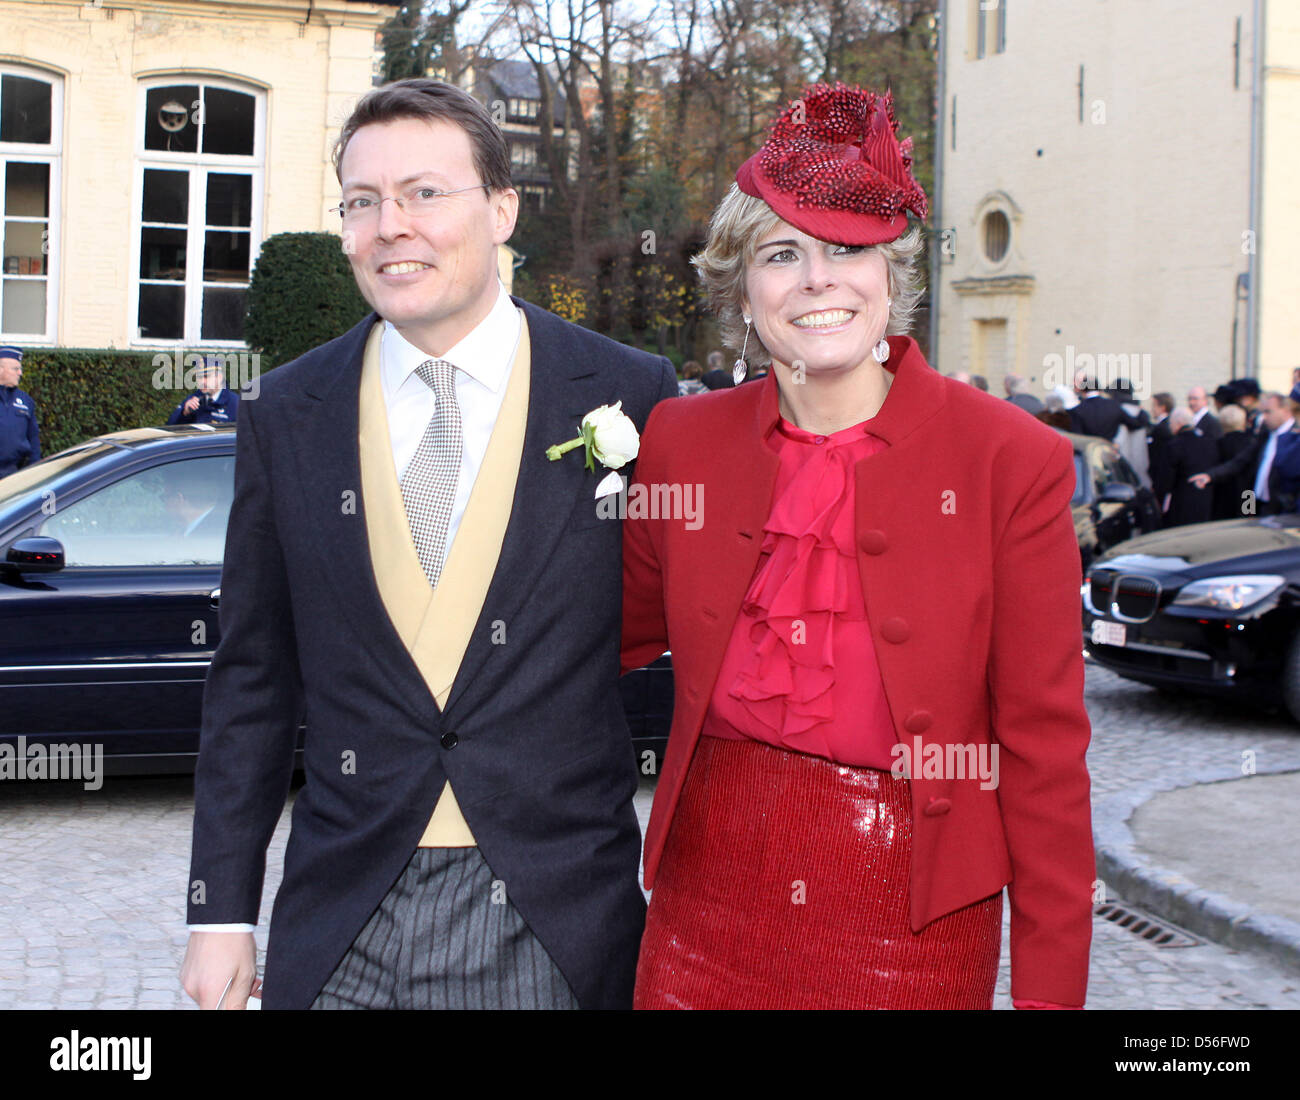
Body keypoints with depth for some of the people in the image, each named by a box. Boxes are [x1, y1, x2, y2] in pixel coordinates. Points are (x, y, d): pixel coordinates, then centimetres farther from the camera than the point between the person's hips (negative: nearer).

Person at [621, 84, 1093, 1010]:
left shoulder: (1014, 462, -9)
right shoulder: (681, 441, 0)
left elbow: (1044, 750, -7)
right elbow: (622, 631, 16)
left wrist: (1051, 989, -7)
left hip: (913, 927, -3)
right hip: (710, 912, 3)